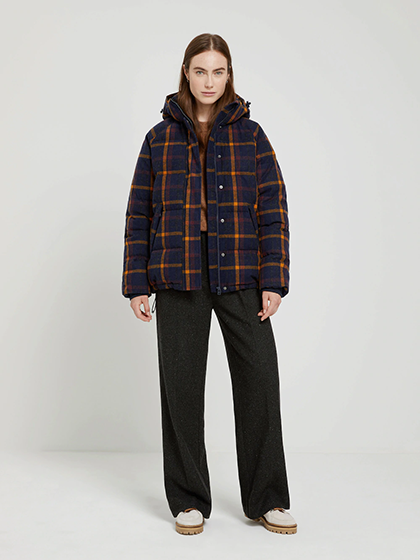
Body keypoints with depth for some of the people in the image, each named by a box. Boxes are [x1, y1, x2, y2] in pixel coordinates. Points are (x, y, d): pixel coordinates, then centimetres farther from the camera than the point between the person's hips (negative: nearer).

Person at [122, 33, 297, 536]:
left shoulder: (250, 135, 8)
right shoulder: (160, 138, 10)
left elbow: (273, 209, 3)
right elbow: (139, 213, 8)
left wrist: (274, 280, -6)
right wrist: (136, 284, 1)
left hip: (241, 277, 0)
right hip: (178, 277, 1)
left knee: (259, 379, -2)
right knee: (181, 385, 2)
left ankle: (266, 499, 12)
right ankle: (188, 500, 17)